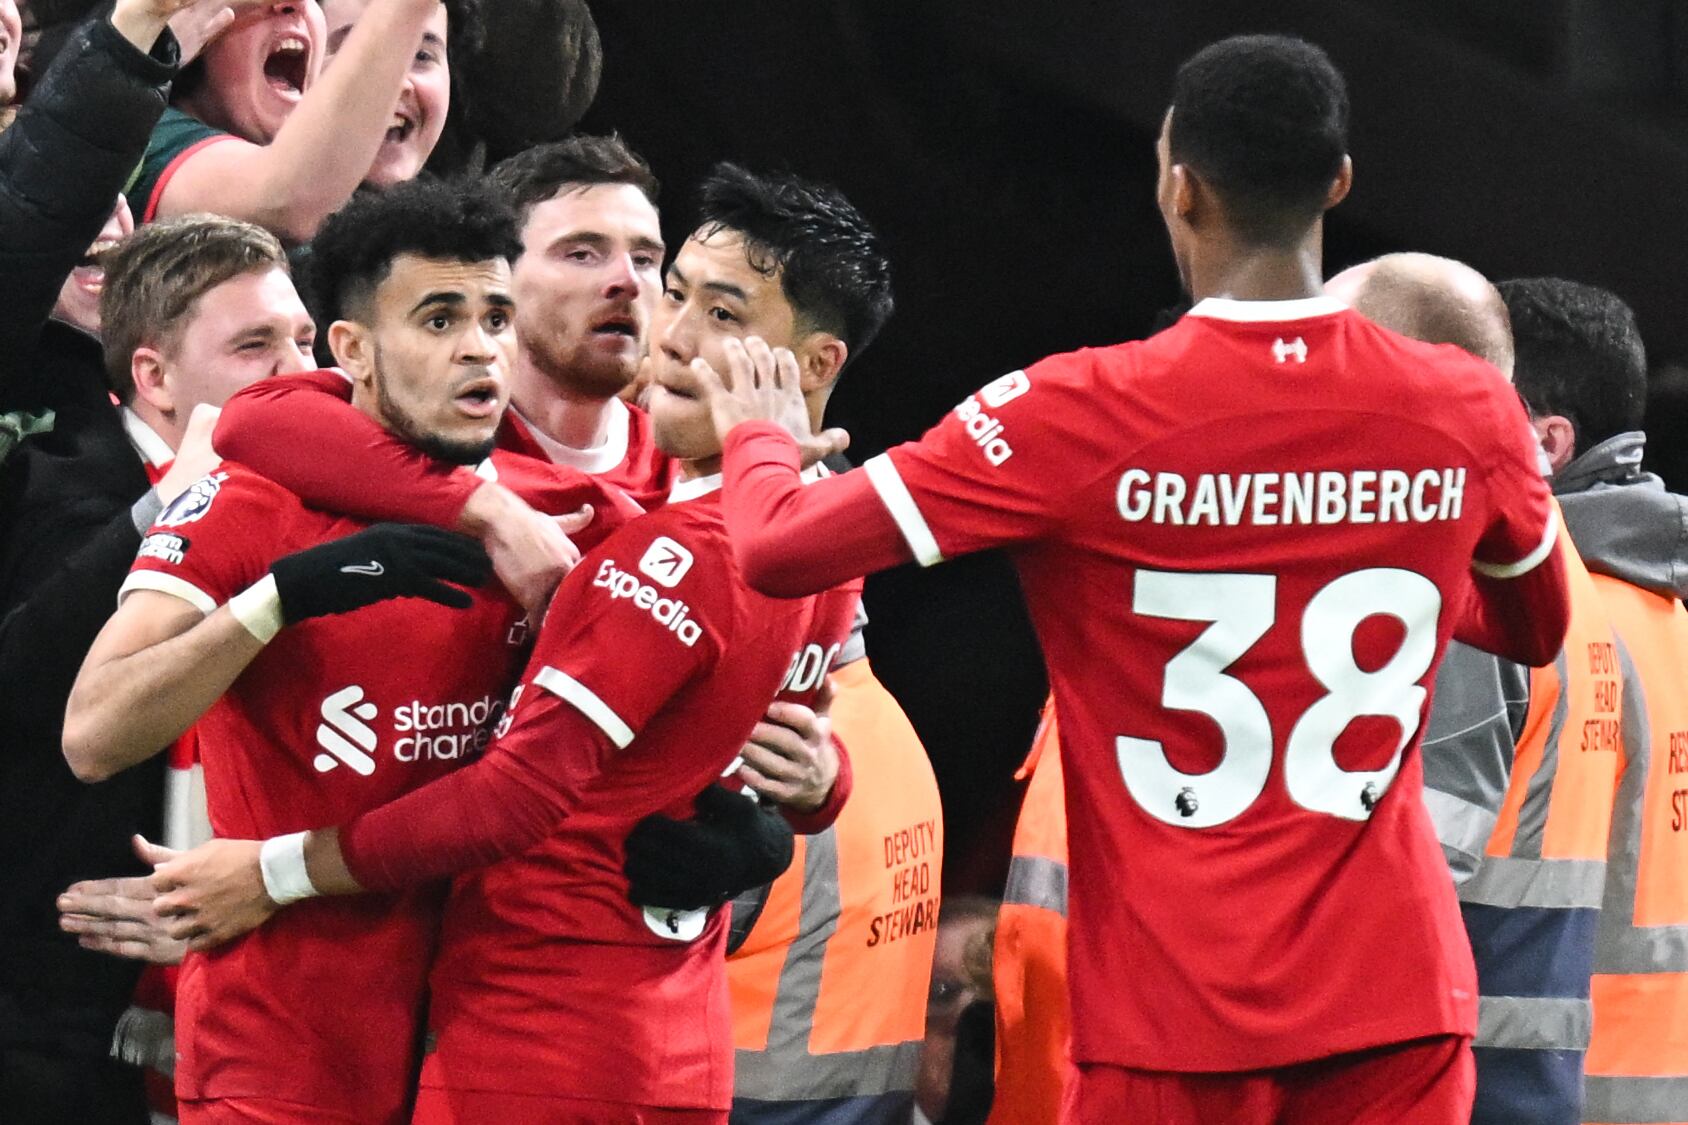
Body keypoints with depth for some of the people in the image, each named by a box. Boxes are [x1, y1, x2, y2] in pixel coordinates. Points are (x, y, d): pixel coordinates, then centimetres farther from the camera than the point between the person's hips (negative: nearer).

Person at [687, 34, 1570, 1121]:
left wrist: (759, 436, 14)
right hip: (1398, 1005, 2)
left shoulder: (1084, 416, -11)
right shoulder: (1468, 409, -1)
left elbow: (778, 548, -8)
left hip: (1172, 1020, -2)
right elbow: (1536, 628, 20)